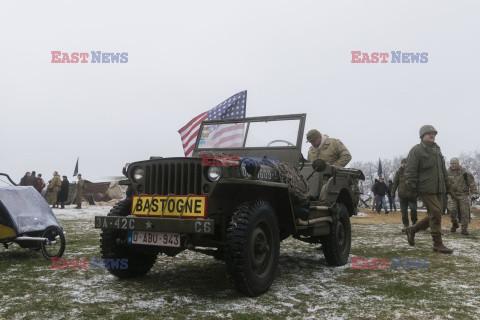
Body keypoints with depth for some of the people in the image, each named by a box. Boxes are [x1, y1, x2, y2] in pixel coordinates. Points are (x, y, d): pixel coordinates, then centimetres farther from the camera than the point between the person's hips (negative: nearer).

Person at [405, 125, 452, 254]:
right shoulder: (416, 150, -5)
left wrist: (447, 185, 20)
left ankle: (412, 230, 25)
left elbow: (443, 170, 26)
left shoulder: (437, 150, 20)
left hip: (438, 190, 8)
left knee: (433, 215, 8)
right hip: (425, 189, -8)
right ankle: (438, 244, -2)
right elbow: (410, 170, -10)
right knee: (435, 214, -10)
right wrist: (412, 187, -17)